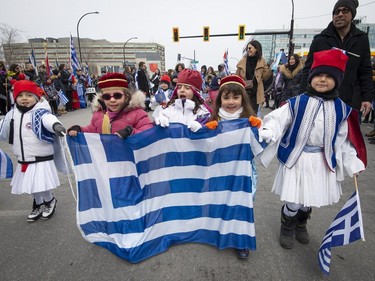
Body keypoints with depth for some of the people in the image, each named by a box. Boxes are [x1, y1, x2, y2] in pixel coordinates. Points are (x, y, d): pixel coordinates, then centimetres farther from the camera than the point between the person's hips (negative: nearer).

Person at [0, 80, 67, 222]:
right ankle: (38, 205, 46)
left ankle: (50, 201, 29)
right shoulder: (12, 114, 4)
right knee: (31, 186, 20)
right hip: (23, 161, 7)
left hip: (41, 159, -6)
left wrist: (55, 124, -62)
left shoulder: (39, 112, -16)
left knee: (41, 186, -4)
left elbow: (48, 118, -42)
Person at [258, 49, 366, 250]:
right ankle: (287, 227, 35)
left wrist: (352, 163, 8)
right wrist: (265, 133, -34)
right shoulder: (297, 103, -9)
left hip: (322, 161, 4)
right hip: (296, 158, -3)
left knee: (310, 199, 19)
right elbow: (278, 121, -15)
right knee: (294, 202, 2)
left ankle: (301, 224, 50)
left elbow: (343, 140, 7)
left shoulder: (341, 109, 1)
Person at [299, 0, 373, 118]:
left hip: (351, 102, 2)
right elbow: (308, 71, 0)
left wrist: (367, 98, 0)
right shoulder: (320, 40, 1)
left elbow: (365, 72, 8)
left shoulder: (361, 39, 7)